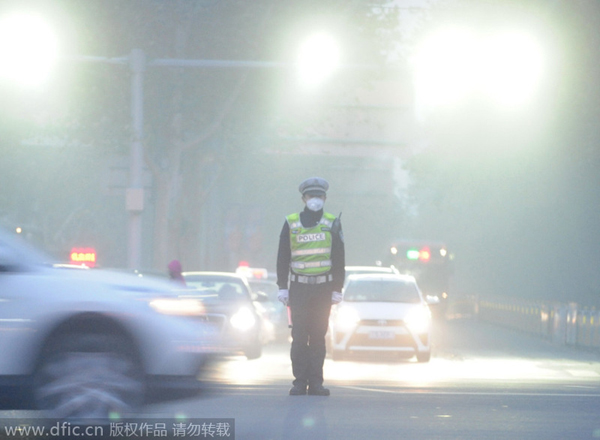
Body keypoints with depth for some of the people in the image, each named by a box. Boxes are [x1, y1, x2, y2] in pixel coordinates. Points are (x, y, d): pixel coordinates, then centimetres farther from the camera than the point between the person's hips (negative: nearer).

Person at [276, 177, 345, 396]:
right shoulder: (291, 224, 3)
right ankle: (300, 382, 0)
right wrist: (282, 287, -1)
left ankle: (316, 383, 4)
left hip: (323, 288, 1)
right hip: (299, 288, -1)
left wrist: (337, 289, 0)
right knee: (299, 337, -4)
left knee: (318, 337, 1)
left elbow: (339, 260, 5)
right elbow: (282, 258, 4)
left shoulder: (332, 224, 4)